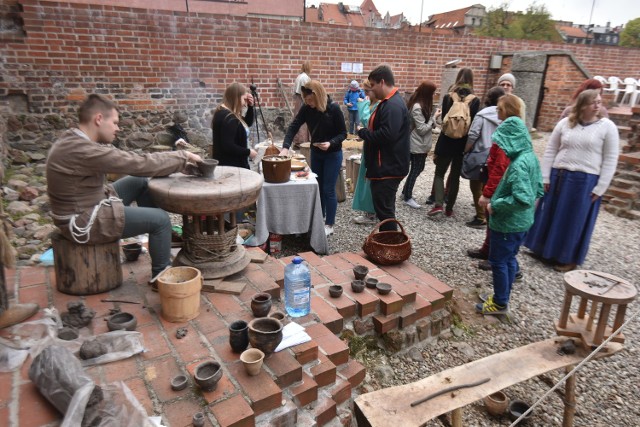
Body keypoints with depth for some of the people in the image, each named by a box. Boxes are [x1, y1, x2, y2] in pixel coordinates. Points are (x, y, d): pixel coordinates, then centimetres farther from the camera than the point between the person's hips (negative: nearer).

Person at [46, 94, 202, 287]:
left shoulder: (74, 140, 3)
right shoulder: (83, 150, -28)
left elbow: (129, 160, 3)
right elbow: (139, 164, -26)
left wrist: (178, 163, -3)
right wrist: (183, 157, -13)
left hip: (82, 207, 10)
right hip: (83, 222, -10)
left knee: (140, 181, 12)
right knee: (161, 218, -7)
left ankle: (161, 239, 23)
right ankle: (161, 274, 11)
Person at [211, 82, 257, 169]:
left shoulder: (225, 114, 12)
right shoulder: (227, 118, -21)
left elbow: (247, 123, 24)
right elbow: (227, 146, -28)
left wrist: (250, 107, 9)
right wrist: (248, 152, -17)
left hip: (233, 164, 11)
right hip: (230, 166, -11)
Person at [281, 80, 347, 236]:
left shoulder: (333, 108, -20)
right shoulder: (306, 109, -8)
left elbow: (343, 133, -14)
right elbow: (293, 127, -14)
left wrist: (331, 143, -32)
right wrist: (285, 147, -29)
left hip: (333, 154, -5)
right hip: (316, 153, 5)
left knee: (328, 189, -2)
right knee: (317, 187, 14)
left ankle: (329, 225, 11)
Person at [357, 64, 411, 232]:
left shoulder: (393, 105, -20)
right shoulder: (389, 102, 14)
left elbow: (386, 135, -29)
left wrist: (363, 132, -14)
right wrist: (366, 133, 5)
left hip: (388, 168, -11)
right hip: (385, 166, 11)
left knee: (384, 209, -4)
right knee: (383, 207, 18)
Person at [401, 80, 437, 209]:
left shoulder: (420, 105, 9)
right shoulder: (417, 108, -22)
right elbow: (422, 129, -21)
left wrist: (432, 120, -2)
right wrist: (433, 118, -14)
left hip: (421, 144, 10)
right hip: (418, 145, -10)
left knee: (417, 169, 18)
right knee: (415, 170, 1)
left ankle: (405, 192, 30)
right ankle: (408, 198, 13)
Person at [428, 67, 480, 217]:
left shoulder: (448, 97, -3)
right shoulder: (475, 100, -3)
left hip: (447, 142, -1)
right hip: (463, 144, 1)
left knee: (439, 173, 11)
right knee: (455, 176, 11)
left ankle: (438, 205, -6)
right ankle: (449, 209, 15)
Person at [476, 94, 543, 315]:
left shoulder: (518, 164, -26)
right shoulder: (530, 157, 4)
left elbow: (523, 199, -33)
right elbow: (538, 190, 13)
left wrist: (495, 205, -19)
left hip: (508, 223, -9)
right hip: (522, 222, 9)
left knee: (498, 260, 6)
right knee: (509, 258, 20)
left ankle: (500, 303, 21)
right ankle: (503, 298, 35)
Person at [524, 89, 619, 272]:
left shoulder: (607, 126, -3)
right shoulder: (565, 123, 3)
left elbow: (610, 160, -3)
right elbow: (550, 150, 6)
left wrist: (600, 188, -7)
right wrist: (545, 177, 1)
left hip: (585, 181, -3)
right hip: (559, 176, 3)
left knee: (575, 221, 6)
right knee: (551, 215, 12)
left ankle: (569, 258, 22)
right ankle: (545, 249, 30)